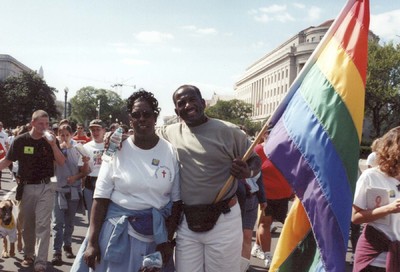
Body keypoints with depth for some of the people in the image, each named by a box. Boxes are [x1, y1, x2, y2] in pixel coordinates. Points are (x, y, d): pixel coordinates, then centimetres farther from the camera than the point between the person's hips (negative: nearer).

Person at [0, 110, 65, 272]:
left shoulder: (51, 140, -2)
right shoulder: (20, 141, -5)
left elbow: (61, 163, -7)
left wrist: (53, 145, -19)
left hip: (45, 187, -1)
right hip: (26, 187, 1)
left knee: (43, 225, -5)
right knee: (27, 224, 13)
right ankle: (28, 255, 32)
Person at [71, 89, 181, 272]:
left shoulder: (170, 152, -3)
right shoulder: (117, 150, -5)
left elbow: (175, 200, 1)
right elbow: (101, 197, -5)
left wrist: (167, 240, -3)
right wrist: (92, 242, -7)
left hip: (156, 234, 1)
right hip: (118, 231, -1)